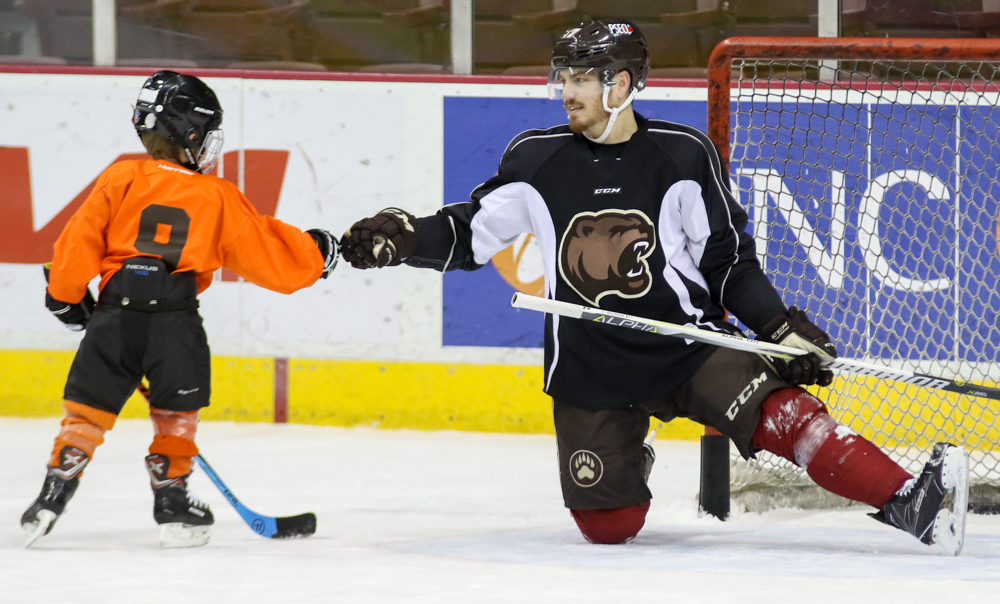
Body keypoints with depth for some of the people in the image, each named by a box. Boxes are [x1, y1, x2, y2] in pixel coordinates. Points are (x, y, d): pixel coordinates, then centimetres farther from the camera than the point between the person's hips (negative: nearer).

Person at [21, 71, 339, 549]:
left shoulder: (121, 180, 6)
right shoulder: (217, 197, 8)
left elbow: (82, 239, 3)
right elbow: (266, 250, 14)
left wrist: (65, 295, 17)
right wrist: (315, 252, 32)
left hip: (115, 313, 1)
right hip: (176, 320, 0)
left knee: (88, 406, 8)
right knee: (177, 413, 17)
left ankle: (56, 490, 0)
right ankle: (172, 500, 17)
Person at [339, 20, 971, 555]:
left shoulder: (683, 155, -6)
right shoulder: (537, 160, -1)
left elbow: (729, 259, 0)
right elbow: (469, 235, 7)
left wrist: (782, 329, -11)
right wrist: (401, 238, -11)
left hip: (687, 341, -2)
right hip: (588, 367, 2)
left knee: (777, 411, -27)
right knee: (608, 526, -1)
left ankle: (907, 501, -33)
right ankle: (624, 462, 34)